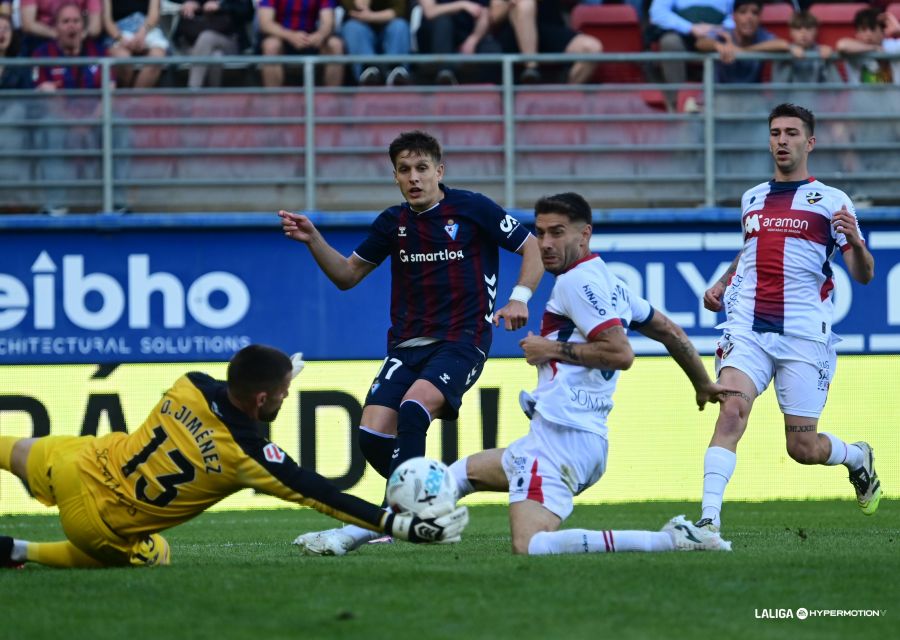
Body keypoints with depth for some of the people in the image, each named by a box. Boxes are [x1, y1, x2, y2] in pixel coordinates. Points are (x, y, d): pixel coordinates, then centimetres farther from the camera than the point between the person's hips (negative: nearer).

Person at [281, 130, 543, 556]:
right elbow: (347, 275, 20)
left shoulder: (472, 209, -2)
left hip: (462, 341, -5)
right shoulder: (393, 222, 11)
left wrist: (519, 297, -11)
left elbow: (534, 248, 5)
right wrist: (313, 241, 4)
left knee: (414, 408, -31)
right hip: (407, 345, 5)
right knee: (372, 436, -12)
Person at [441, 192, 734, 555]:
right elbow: (671, 332, 30)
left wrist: (553, 350, -10)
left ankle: (668, 541, -26)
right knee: (461, 473, 26)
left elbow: (620, 352, -19)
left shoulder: (575, 281, -9)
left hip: (561, 434, -11)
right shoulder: (610, 283, 20)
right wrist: (703, 386, 44)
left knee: (530, 547, -26)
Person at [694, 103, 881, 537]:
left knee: (803, 449, 1)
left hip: (804, 336, -3)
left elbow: (863, 276, -3)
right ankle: (708, 520, -30)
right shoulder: (752, 199, 16)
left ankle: (858, 457, 36)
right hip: (747, 330, 3)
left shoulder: (830, 201, 2)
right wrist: (721, 284, 17)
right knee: (732, 411, -23)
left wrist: (855, 241, -24)